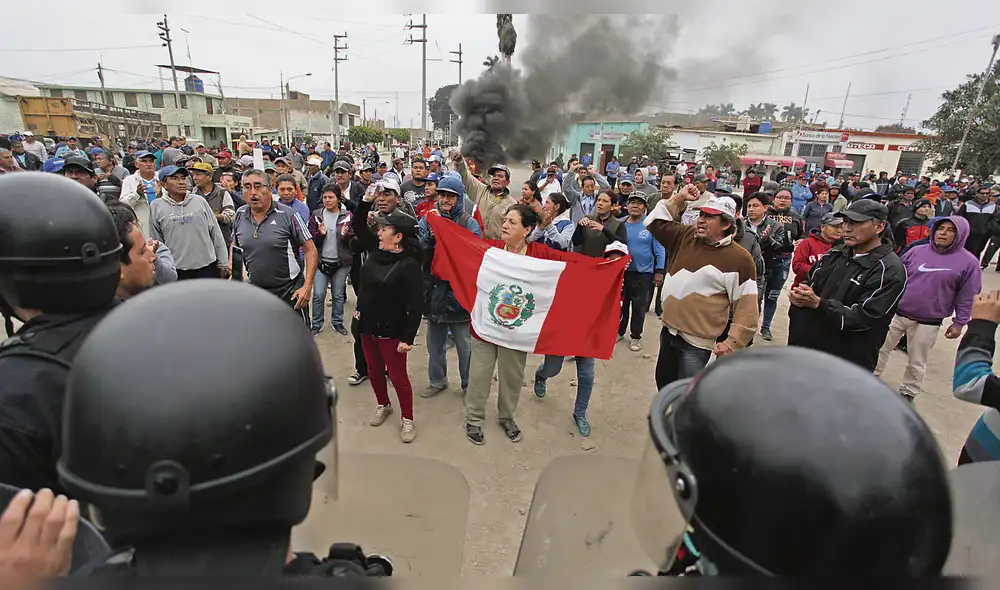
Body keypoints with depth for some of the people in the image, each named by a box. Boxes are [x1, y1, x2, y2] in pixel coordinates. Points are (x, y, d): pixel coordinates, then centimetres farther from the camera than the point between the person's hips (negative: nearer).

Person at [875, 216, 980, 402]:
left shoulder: (968, 262, -5)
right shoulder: (917, 251, 0)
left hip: (928, 323, -2)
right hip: (896, 313, 2)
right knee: (881, 349, 12)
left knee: (916, 363, 12)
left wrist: (959, 323, -3)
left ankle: (907, 393, 29)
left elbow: (967, 297, -2)